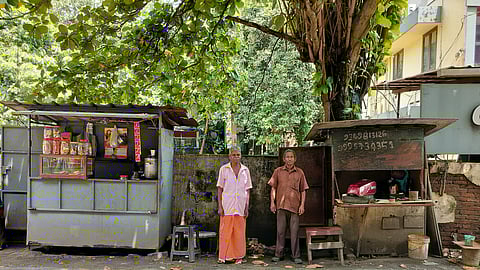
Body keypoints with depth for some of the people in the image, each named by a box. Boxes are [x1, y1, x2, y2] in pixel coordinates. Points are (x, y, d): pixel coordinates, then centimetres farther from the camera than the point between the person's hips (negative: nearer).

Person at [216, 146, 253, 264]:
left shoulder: (245, 170, 7)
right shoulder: (224, 169, 2)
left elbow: (247, 190, 9)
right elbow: (220, 189, 2)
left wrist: (247, 207, 3)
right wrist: (220, 207, -4)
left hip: (240, 205, 2)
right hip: (227, 205, -2)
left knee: (239, 231, 5)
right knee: (225, 230, -1)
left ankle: (238, 256, 17)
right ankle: (223, 256, 10)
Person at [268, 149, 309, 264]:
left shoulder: (300, 172, 7)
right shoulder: (278, 171, 7)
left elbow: (303, 190, 8)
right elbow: (273, 188, 8)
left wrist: (302, 205, 0)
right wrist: (272, 203, 1)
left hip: (295, 206, 0)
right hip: (281, 205, 0)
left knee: (294, 232, 3)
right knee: (280, 231, 5)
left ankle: (295, 256, 12)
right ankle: (278, 254, 16)